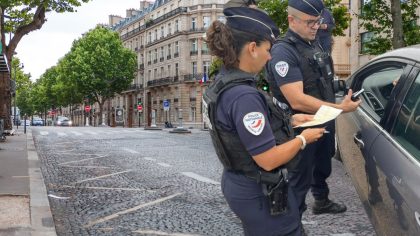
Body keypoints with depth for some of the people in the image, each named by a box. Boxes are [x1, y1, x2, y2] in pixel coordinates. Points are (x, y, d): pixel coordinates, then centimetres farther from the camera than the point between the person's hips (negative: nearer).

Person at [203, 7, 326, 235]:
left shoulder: (221, 83, 1)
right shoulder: (244, 96, -29)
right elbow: (268, 160, -26)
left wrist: (290, 121, 9)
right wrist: (303, 138, -10)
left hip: (237, 183, 9)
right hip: (259, 194, -9)